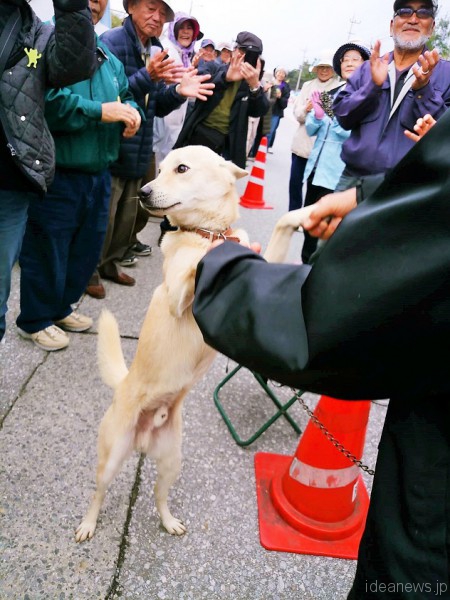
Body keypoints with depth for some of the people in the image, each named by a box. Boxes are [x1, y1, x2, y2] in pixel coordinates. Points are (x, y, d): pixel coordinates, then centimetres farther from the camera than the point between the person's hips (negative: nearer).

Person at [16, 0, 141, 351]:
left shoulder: (108, 57, 15)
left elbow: (126, 95, 25)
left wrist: (130, 111, 1)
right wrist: (99, 111, -24)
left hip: (99, 174, 8)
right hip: (56, 174, -8)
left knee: (87, 248, 18)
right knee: (47, 251, 4)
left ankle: (61, 306, 38)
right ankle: (35, 320, 24)